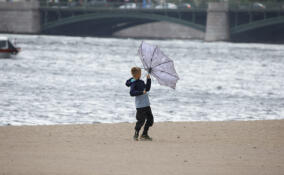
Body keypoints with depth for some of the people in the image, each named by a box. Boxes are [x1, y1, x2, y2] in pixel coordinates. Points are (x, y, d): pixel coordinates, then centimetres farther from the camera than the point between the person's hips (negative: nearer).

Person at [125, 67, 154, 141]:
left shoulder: (141, 82, 14)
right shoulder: (133, 83, -11)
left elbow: (147, 88, 24)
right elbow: (132, 93, -22)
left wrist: (148, 79, 16)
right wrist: (141, 92, -26)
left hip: (146, 104, 8)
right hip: (140, 105, -8)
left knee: (150, 119, 9)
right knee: (141, 120, -7)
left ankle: (144, 134, 19)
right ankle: (136, 135, 11)